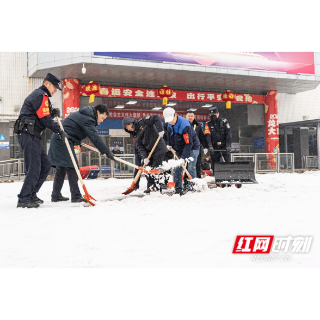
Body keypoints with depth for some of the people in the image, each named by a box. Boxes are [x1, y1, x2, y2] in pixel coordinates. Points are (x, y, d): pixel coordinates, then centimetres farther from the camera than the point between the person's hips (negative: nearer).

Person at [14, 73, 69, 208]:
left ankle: (31, 194, 16)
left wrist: (52, 113, 6)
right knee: (34, 168, -11)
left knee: (46, 165, 11)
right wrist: (60, 131, -7)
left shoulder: (39, 95, 25)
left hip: (32, 136, 11)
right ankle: (23, 200, -7)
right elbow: (44, 119, -14)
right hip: (28, 135, -11)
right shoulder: (40, 95, -9)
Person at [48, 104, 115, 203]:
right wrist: (107, 151, -22)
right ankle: (76, 196, -15)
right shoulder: (87, 119, -16)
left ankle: (55, 196, 18)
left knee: (61, 168, 13)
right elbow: (95, 137, -22)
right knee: (71, 167, -13)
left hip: (58, 139, 11)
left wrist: (77, 141, 28)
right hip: (63, 140, -11)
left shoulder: (84, 114, 17)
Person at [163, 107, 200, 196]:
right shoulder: (170, 124, -8)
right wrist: (169, 144, 6)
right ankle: (178, 189, 7)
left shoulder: (185, 124, -32)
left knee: (191, 167, -17)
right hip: (179, 149, 7)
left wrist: (184, 157, -34)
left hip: (192, 147, -7)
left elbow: (189, 143, -32)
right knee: (176, 168, 1)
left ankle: (191, 187, -10)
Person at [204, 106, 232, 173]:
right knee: (214, 161, 2)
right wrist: (210, 146, -22)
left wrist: (228, 146, -19)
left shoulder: (224, 121, -1)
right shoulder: (208, 124, 3)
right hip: (214, 146, 2)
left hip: (224, 145, -1)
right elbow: (207, 135, -8)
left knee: (227, 160, -8)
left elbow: (228, 134, -8)